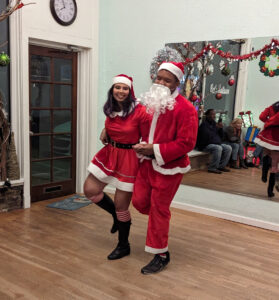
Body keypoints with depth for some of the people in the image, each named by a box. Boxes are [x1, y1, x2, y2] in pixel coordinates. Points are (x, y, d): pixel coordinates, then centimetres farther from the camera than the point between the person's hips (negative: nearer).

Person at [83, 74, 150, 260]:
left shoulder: (140, 111, -17)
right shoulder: (111, 110, 4)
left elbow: (147, 140, -11)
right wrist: (105, 131, 5)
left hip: (129, 158, -7)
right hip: (109, 154, 7)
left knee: (120, 205, 2)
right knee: (90, 190, 5)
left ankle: (123, 246, 26)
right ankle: (118, 216, 31)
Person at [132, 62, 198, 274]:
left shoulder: (185, 109, -17)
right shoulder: (152, 102, 6)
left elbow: (186, 143, -21)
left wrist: (155, 150, -22)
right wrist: (143, 147, 1)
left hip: (169, 166, -7)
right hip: (148, 162, 7)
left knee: (158, 209, 3)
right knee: (139, 201, 10)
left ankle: (161, 255, 23)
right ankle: (160, 219, 44)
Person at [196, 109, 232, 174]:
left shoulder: (214, 123, 12)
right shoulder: (204, 124, -11)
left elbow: (221, 136, 15)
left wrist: (221, 128, -4)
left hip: (217, 143, 8)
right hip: (205, 145, -8)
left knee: (228, 148, -7)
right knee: (218, 148, -33)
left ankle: (221, 166, 0)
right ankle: (212, 168, -23)